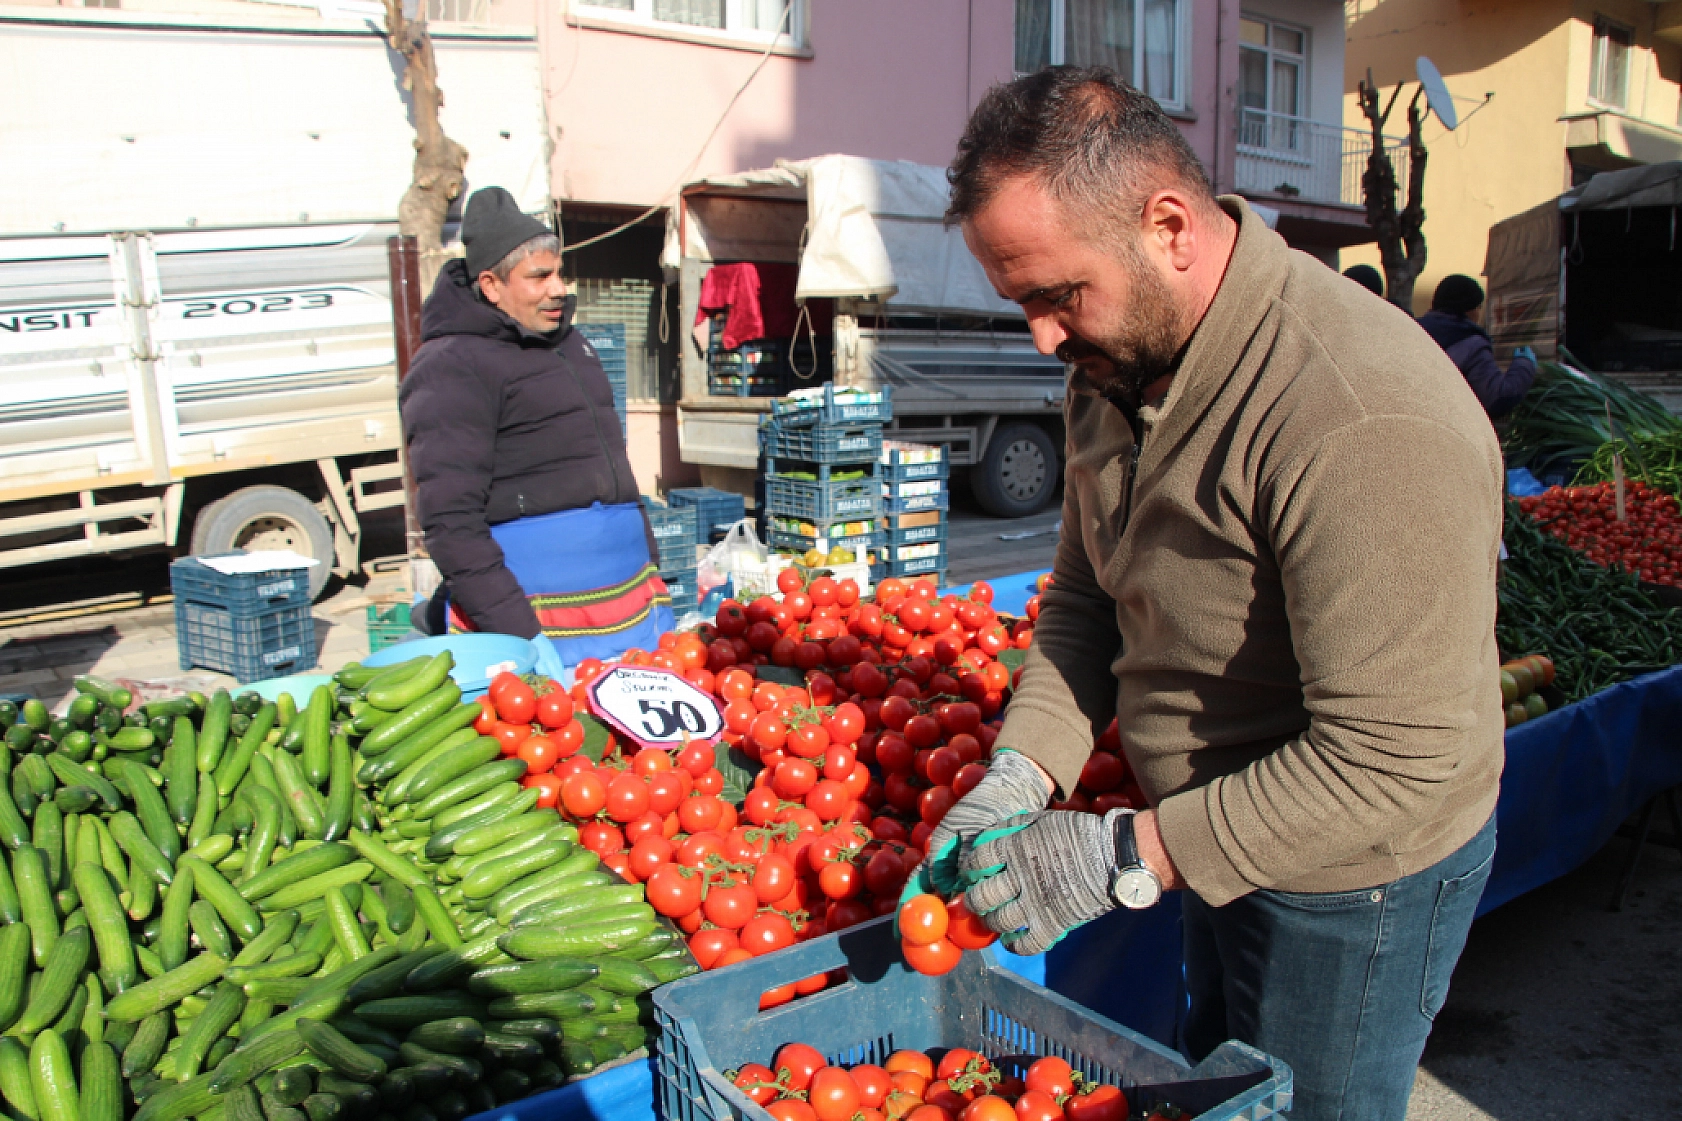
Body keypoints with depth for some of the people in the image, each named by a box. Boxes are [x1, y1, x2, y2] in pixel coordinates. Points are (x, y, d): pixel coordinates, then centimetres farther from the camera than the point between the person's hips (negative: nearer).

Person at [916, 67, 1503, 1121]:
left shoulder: (1368, 421, -34)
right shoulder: (1116, 362, -5)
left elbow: (1388, 765, -32)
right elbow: (1085, 598, 5)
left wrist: (1127, 857, -29)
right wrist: (1018, 775, -9)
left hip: (1352, 878, -7)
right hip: (1213, 835, 8)